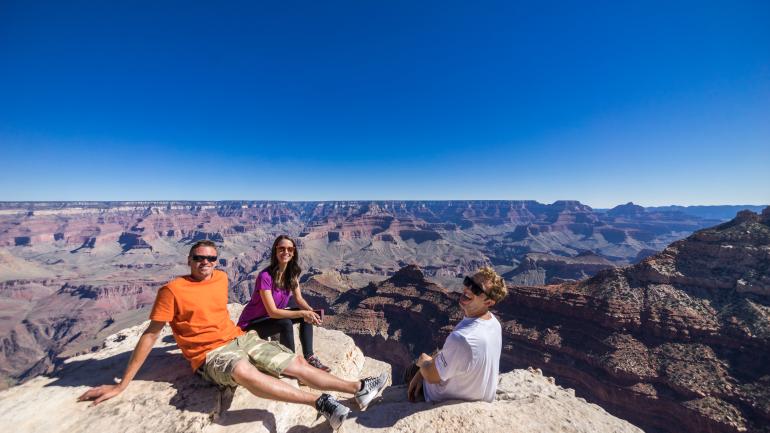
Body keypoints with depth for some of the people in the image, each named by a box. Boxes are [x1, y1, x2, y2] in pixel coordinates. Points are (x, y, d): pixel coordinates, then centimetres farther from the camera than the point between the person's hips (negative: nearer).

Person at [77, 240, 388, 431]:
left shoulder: (221, 278, 7)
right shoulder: (172, 290, -9)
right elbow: (150, 334, -5)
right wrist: (122, 384, -4)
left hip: (240, 339, 6)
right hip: (211, 355, -5)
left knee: (298, 365, -6)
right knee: (243, 370, -41)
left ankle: (359, 389, -4)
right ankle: (319, 402, -39)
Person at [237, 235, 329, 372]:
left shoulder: (292, 273, -7)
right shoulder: (265, 276, -29)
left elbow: (299, 299, -5)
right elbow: (272, 312, -30)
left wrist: (310, 311, -26)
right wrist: (302, 313, -37)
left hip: (274, 316, 7)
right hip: (252, 324, -7)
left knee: (307, 315, -13)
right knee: (286, 324, -32)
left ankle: (309, 357, -11)